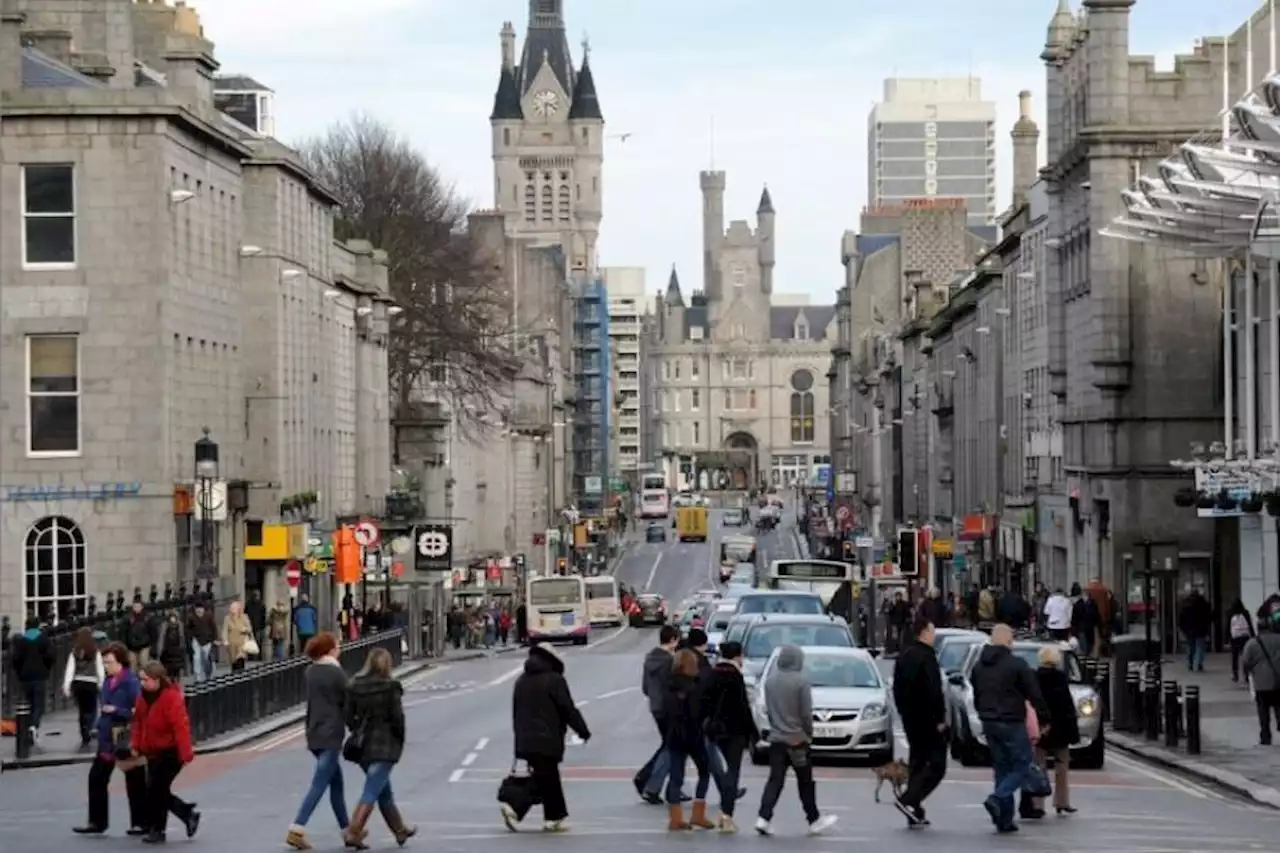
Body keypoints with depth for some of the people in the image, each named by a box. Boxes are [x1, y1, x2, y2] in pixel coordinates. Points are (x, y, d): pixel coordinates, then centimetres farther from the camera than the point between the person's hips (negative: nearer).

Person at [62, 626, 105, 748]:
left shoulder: (74, 652, 2)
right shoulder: (95, 652, -2)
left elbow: (70, 669, -2)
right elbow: (100, 669, -3)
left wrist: (66, 686, -3)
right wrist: (102, 684, 5)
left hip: (77, 683, 2)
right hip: (91, 683, -2)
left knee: (82, 710, 15)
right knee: (90, 710, 2)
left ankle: (85, 736, 22)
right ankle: (87, 732, -22)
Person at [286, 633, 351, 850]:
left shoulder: (311, 672, 8)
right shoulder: (337, 674, -12)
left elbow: (311, 702, 13)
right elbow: (347, 704, -8)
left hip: (315, 733, 8)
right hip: (332, 735, -8)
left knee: (336, 781, 18)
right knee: (319, 784, -8)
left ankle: (346, 828, 25)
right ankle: (297, 830, -15)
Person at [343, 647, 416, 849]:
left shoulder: (355, 686, 2)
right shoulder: (391, 687, -11)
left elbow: (349, 716, 2)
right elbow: (397, 717, -11)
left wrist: (358, 735, 13)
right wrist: (400, 741, 1)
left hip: (363, 745, 6)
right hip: (385, 745, -6)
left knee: (384, 790, 19)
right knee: (371, 792, -4)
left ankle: (400, 830, 32)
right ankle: (353, 833, -14)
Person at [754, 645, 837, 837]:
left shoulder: (770, 680, 4)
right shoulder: (801, 681, -15)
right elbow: (806, 713, -12)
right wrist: (809, 733, 2)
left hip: (776, 738, 5)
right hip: (797, 738, -5)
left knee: (775, 779, 4)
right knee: (806, 781, 8)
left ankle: (764, 818, -9)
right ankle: (814, 820, 17)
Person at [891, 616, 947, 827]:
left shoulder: (903, 657, 12)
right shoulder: (926, 657, -16)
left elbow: (897, 689, 19)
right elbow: (934, 691, -21)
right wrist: (940, 718, -17)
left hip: (910, 719, 9)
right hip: (927, 720, -9)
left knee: (916, 763, 13)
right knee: (936, 765, -5)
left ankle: (915, 813, 12)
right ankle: (908, 800, -18)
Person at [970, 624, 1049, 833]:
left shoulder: (979, 666, 9)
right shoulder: (1016, 664, -12)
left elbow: (976, 697, 18)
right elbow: (1034, 695, -10)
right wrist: (1044, 719, 0)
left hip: (989, 723, 7)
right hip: (1012, 724, -7)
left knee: (1001, 769, 12)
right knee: (1022, 766, 2)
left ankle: (1004, 819, 8)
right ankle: (997, 799, -19)